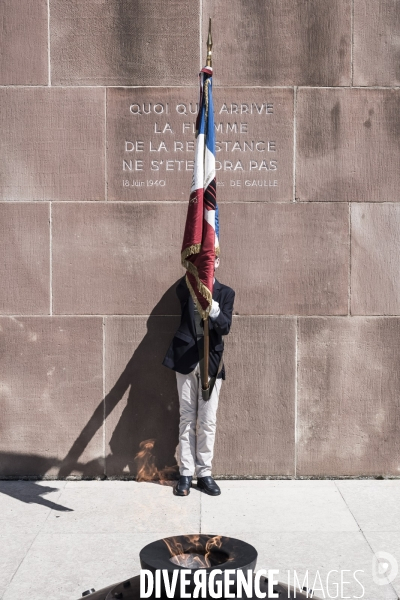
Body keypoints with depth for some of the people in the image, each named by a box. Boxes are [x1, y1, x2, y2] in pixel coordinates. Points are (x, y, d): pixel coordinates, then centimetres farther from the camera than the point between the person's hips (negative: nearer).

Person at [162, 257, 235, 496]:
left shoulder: (226, 293, 5)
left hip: (211, 362, 0)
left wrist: (213, 308, -29)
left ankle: (205, 473, 13)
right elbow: (181, 289, -20)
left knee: (208, 421, 2)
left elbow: (225, 327, -8)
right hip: (186, 360, 0)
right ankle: (186, 473, 12)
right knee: (187, 418, 5)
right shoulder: (187, 288, 6)